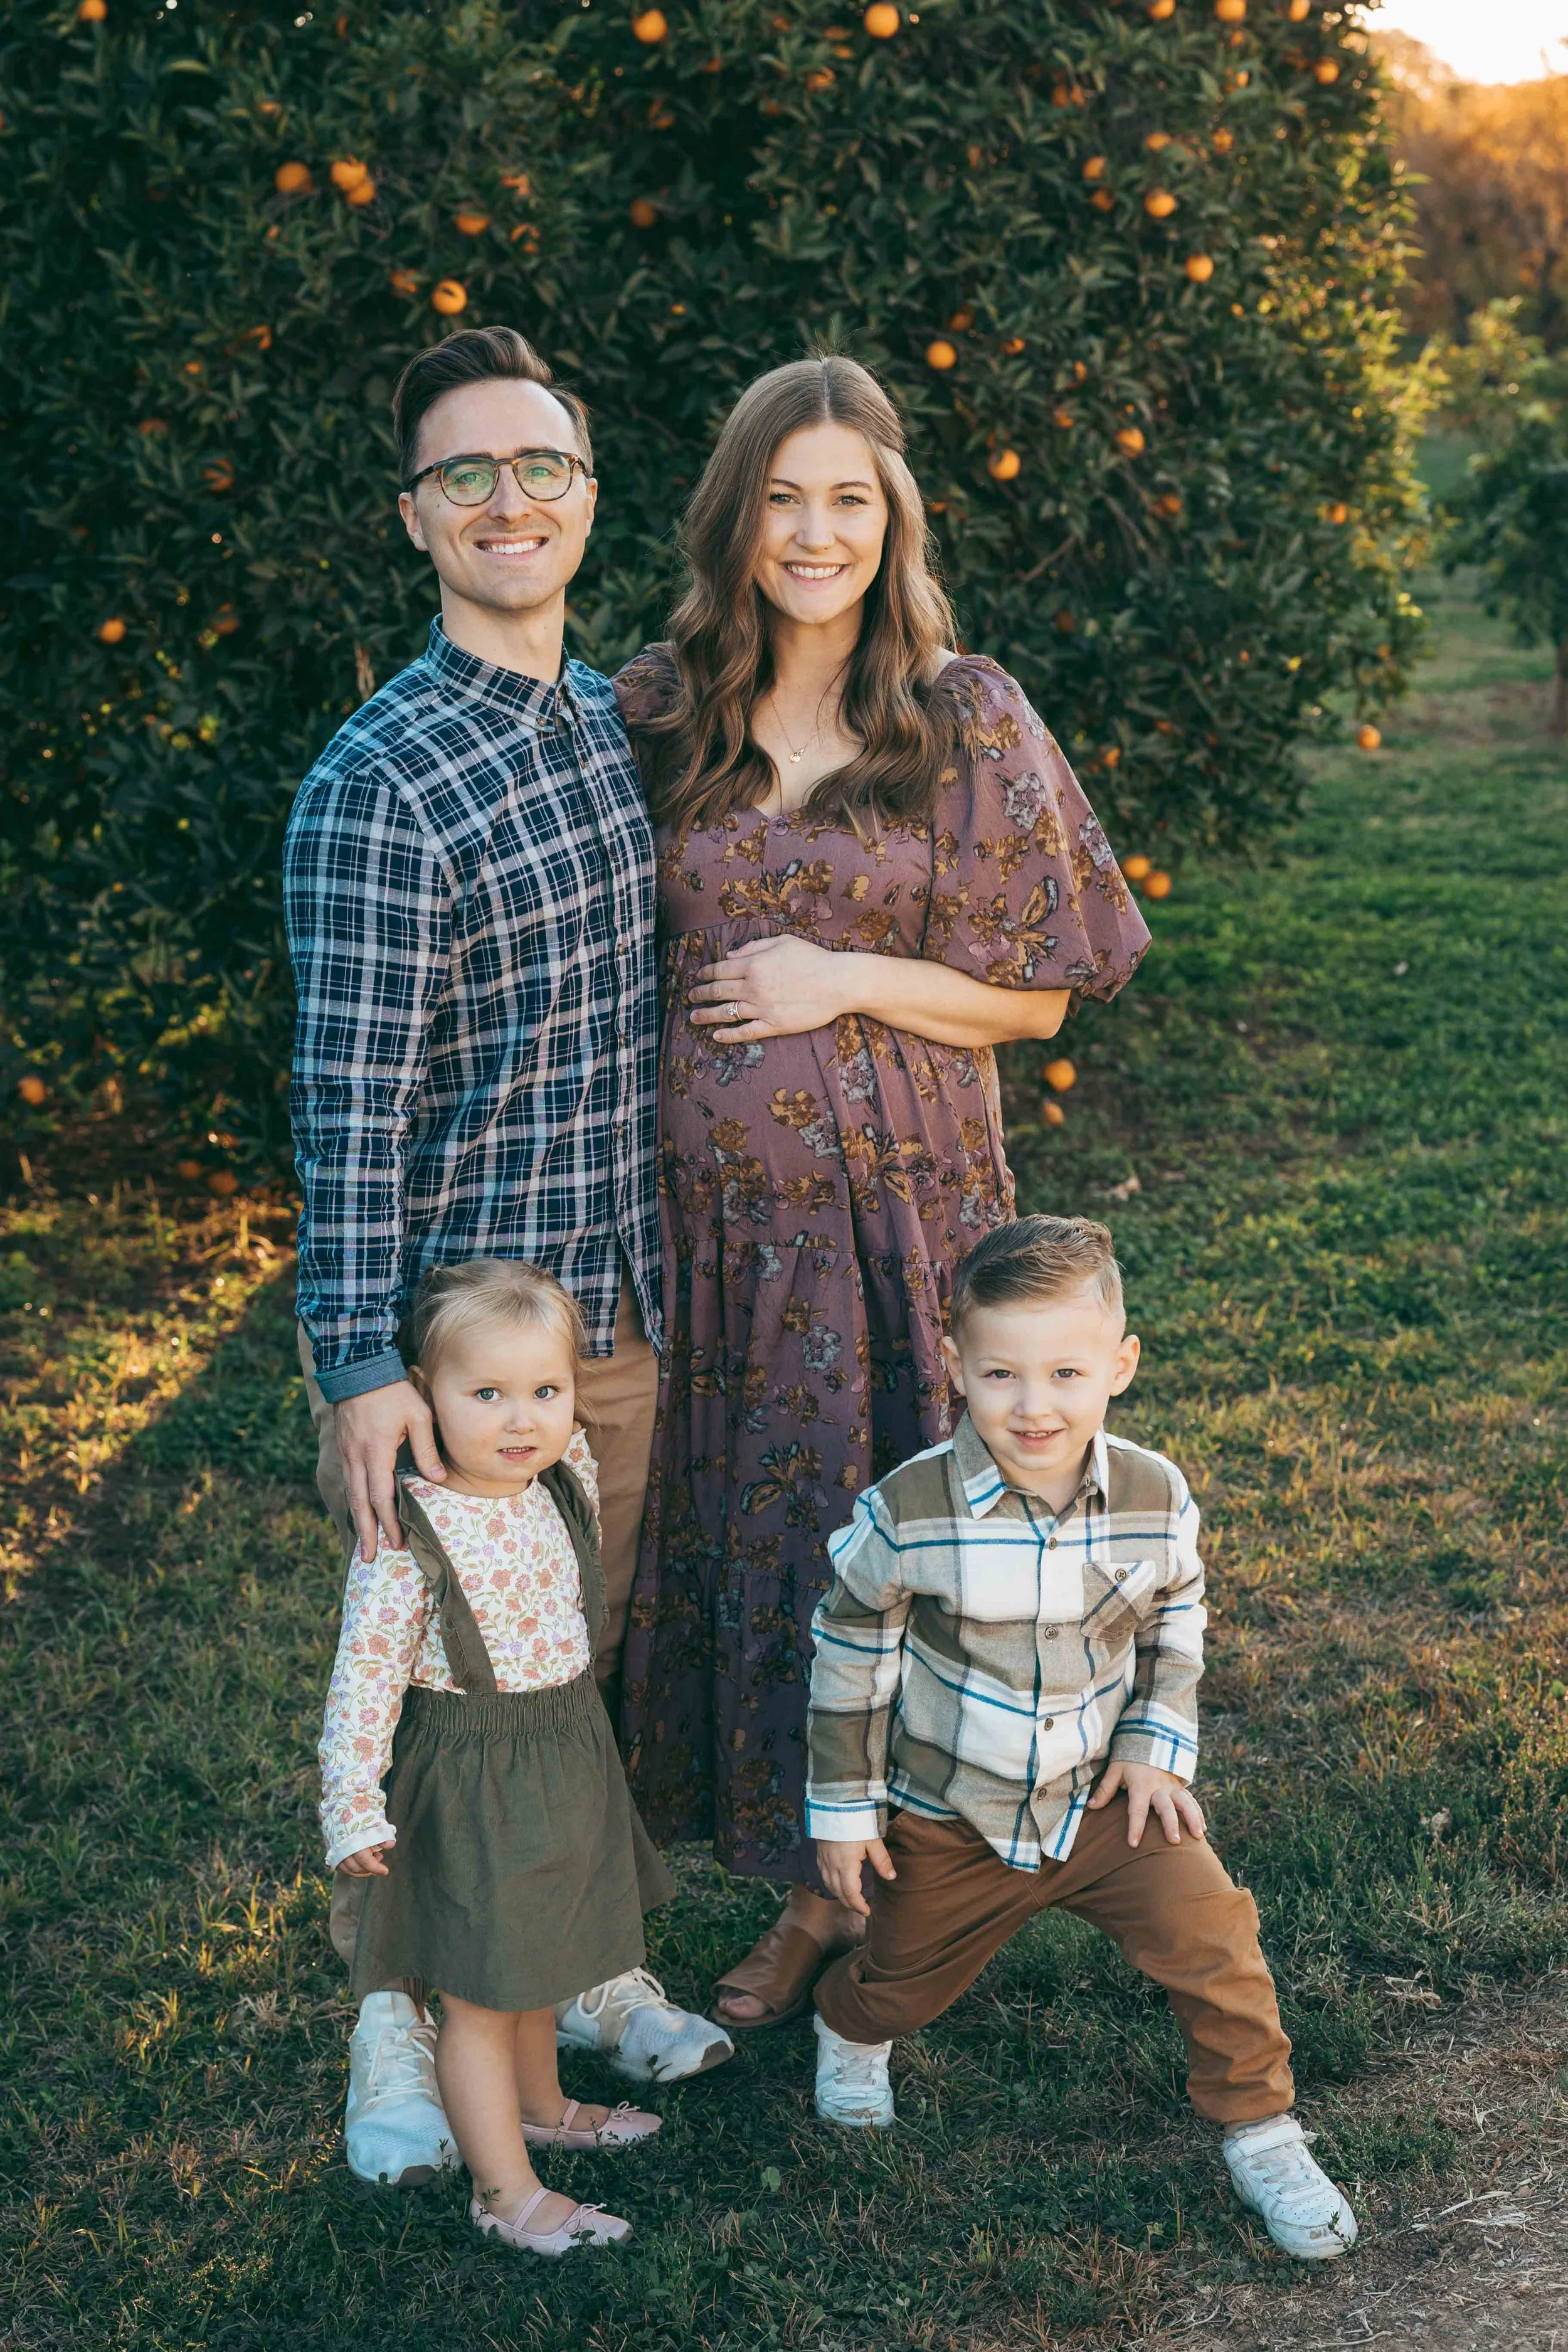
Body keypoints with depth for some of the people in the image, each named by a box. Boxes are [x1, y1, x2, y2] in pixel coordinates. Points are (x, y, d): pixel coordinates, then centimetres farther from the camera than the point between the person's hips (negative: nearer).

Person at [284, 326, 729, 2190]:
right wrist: (362, 1363, -22)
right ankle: (398, 2009, 24)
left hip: (621, 1308, 6)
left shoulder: (624, 725, 7)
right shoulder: (380, 783, -17)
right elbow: (347, 1102, -19)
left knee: (584, 1657, 18)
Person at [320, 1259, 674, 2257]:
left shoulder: (568, 1481, -6)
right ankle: (504, 2190, 18)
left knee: (534, 1962, 26)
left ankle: (540, 2106, 48)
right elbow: (367, 1673, -21)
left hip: (567, 1756, 7)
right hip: (469, 1783, -7)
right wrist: (354, 1807, -21)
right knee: (481, 1993, 6)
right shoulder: (409, 1534, -24)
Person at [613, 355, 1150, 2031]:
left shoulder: (968, 719, -4)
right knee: (730, 1534, 10)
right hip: (710, 1205, 3)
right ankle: (807, 1888, 30)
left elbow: (1038, 996, -1)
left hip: (902, 1204, -3)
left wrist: (845, 979, -14)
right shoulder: (656, 711, 3)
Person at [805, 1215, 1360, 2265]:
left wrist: (1159, 1744, -4)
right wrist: (842, 1808, -4)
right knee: (908, 1980, 17)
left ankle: (1260, 2130, 11)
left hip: (1104, 1796, 1)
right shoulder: (908, 1513, -24)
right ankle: (851, 2026, 55)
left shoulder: (1155, 1498, -15)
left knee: (1211, 1932, -13)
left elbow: (1176, 1626, 6)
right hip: (949, 1819, -1)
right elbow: (851, 1657, -9)